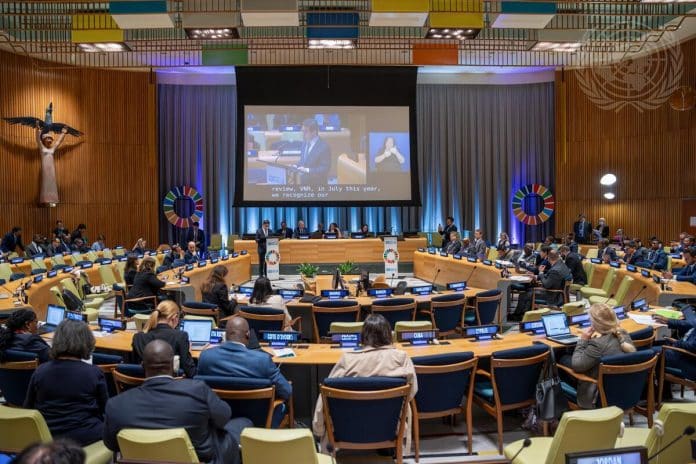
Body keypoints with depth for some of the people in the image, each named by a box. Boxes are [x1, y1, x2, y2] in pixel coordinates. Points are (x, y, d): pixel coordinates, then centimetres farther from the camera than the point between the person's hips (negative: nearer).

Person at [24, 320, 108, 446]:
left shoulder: (40, 371, -6)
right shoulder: (94, 373, -14)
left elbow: (28, 409, 8)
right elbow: (104, 409, -1)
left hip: (47, 437, 5)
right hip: (84, 437, -4)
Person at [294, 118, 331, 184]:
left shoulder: (324, 147, -19)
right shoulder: (305, 143, 5)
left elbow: (325, 169, -20)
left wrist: (307, 170, -27)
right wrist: (296, 166, -4)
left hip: (316, 184, -7)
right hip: (303, 182, 7)